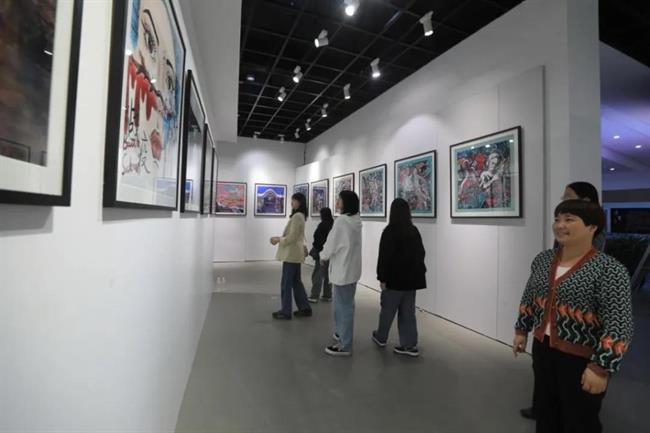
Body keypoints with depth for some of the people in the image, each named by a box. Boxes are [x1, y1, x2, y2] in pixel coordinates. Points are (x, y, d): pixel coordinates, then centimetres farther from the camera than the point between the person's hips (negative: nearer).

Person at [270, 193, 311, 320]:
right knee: (296, 282, 15)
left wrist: (278, 239, -7)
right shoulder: (299, 215, 15)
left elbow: (292, 237, -20)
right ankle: (304, 308, 23)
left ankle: (286, 312, 11)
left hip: (291, 254, -10)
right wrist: (279, 238, 13)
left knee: (286, 283, 0)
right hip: (295, 254, 10)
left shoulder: (297, 216, -17)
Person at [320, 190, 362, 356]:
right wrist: (327, 254, 15)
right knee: (346, 305, 22)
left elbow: (331, 245, -14)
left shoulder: (341, 221, -20)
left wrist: (322, 255, 6)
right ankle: (343, 333, 39)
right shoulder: (356, 221, 6)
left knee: (343, 307, 1)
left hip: (342, 269, -9)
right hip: (352, 268, 9)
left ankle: (345, 346, 13)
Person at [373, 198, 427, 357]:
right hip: (411, 277, 6)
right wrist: (418, 272, 19)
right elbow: (420, 253, 12)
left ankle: (381, 337, 30)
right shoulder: (414, 230, 5)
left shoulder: (390, 231, -14)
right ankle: (410, 345, 15)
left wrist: (382, 277, -11)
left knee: (387, 309, 11)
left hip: (395, 278, -6)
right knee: (408, 312, 12)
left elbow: (384, 256, -16)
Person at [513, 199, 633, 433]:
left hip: (582, 358, -5)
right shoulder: (543, 259, 0)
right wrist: (521, 331, 14)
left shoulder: (609, 270, -19)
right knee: (545, 411, 23)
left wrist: (601, 367, -21)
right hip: (543, 348, 5)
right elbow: (529, 298, 11)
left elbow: (618, 325, -20)